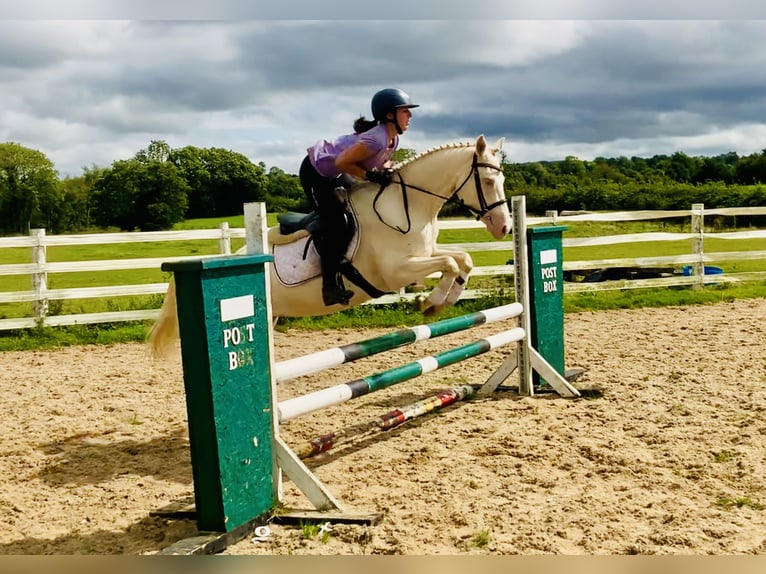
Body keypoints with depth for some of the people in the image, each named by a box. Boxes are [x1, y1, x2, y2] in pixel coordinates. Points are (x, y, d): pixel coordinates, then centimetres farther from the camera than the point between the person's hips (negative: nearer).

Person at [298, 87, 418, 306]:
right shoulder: (376, 139, -33)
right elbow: (341, 162, -31)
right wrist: (372, 175, -30)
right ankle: (330, 285, -5)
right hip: (315, 172, -10)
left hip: (335, 174, 10)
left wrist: (386, 170, -9)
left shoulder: (393, 139, -4)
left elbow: (382, 160, 13)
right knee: (335, 226, -14)